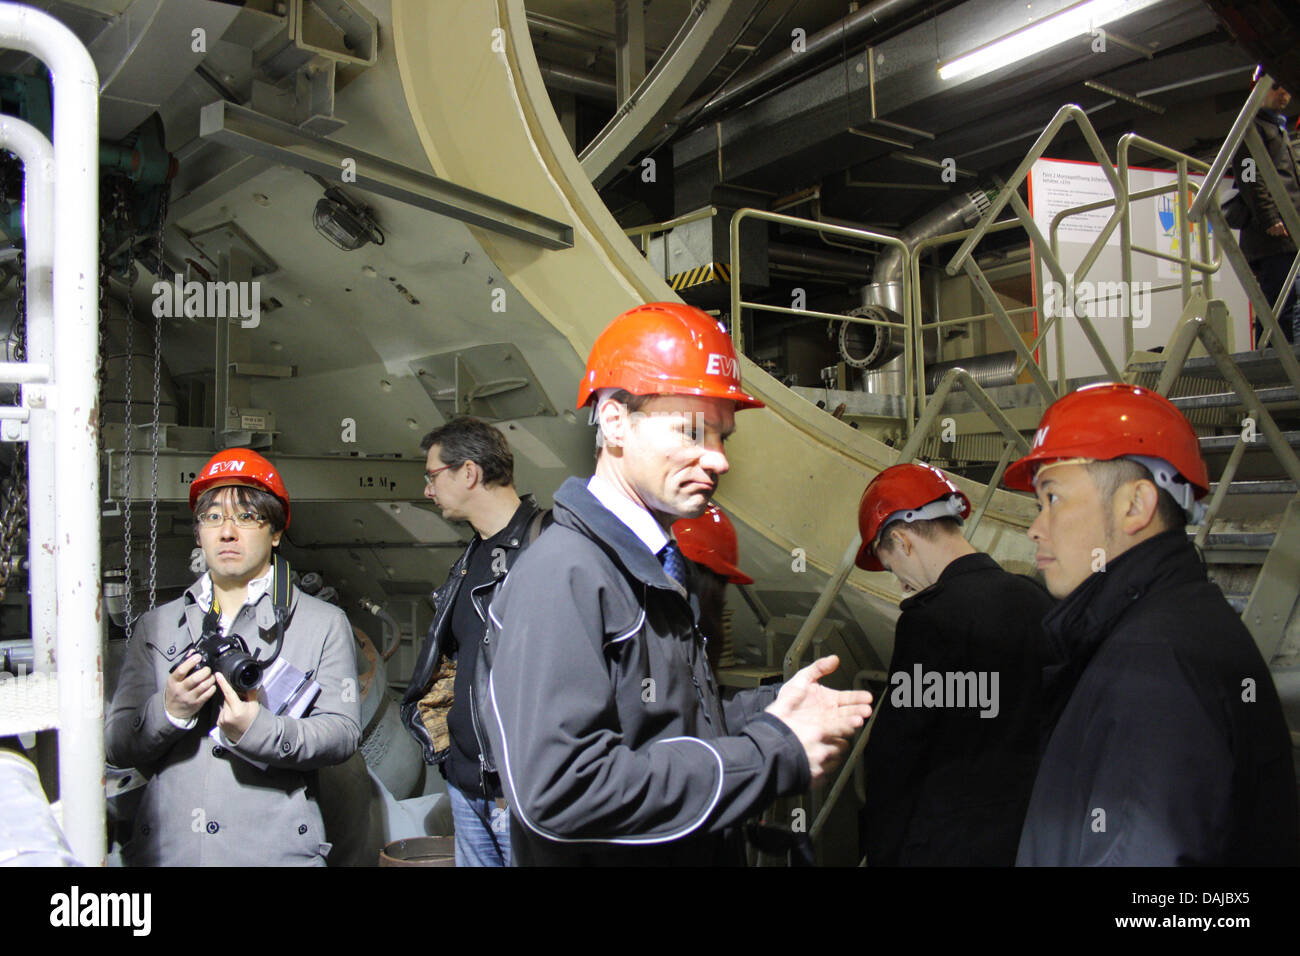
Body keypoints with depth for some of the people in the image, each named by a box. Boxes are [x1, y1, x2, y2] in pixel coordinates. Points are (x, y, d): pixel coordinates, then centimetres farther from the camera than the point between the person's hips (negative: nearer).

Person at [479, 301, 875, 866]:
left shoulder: (657, 571, 7)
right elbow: (558, 789, -31)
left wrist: (766, 712, -2)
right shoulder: (562, 575, -23)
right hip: (601, 859, -8)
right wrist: (773, 755, -25)